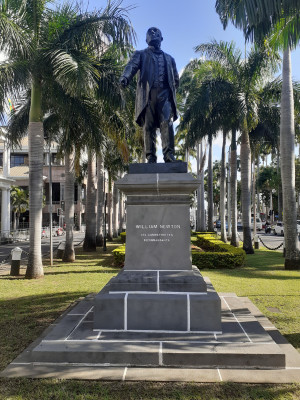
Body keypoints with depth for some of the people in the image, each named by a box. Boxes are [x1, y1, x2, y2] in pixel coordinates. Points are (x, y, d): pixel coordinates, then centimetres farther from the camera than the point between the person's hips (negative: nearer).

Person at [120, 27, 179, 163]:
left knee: (167, 123, -15)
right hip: (147, 94, -1)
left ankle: (169, 154, -20)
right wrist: (125, 77, -24)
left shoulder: (169, 58, 29)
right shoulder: (141, 54, 19)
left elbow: (176, 79, 28)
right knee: (148, 126, -6)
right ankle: (151, 157, -6)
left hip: (164, 93, 2)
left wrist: (172, 92, 9)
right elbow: (131, 66, -3)